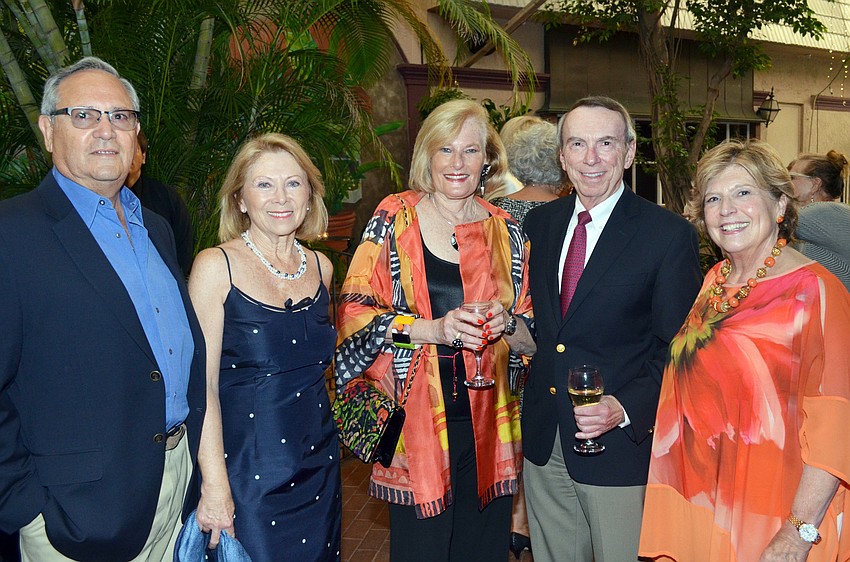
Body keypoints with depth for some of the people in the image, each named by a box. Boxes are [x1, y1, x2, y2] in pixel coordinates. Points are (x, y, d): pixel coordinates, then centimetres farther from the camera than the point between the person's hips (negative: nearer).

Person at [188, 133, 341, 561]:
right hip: (246, 473, -5)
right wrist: (215, 484, -18)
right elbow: (202, 385, -14)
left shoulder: (320, 267, 5)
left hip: (318, 470, 5)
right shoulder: (216, 266, -10)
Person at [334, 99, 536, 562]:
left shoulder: (507, 232, 7)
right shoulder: (394, 219, 0)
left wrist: (507, 324, -11)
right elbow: (354, 312, -6)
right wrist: (429, 328, -18)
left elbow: (534, 338, 11)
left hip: (487, 424, 3)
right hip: (416, 419, -2)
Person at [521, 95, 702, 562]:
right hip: (544, 442, 5)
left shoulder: (670, 235, -11)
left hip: (622, 444, -5)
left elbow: (677, 350, -11)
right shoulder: (539, 223, 5)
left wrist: (626, 409, -23)